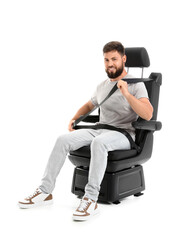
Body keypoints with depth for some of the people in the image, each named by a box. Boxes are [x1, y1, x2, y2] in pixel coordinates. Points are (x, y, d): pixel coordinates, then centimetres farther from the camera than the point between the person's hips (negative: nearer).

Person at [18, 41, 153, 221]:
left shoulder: (135, 85, -3)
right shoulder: (102, 86, 17)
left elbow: (148, 115, -19)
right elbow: (89, 105, 35)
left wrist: (127, 94, -29)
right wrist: (75, 118, 15)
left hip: (123, 134, -6)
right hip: (99, 129, 6)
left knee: (99, 142, -40)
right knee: (63, 140, -17)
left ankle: (91, 199, -36)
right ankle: (45, 192, -12)